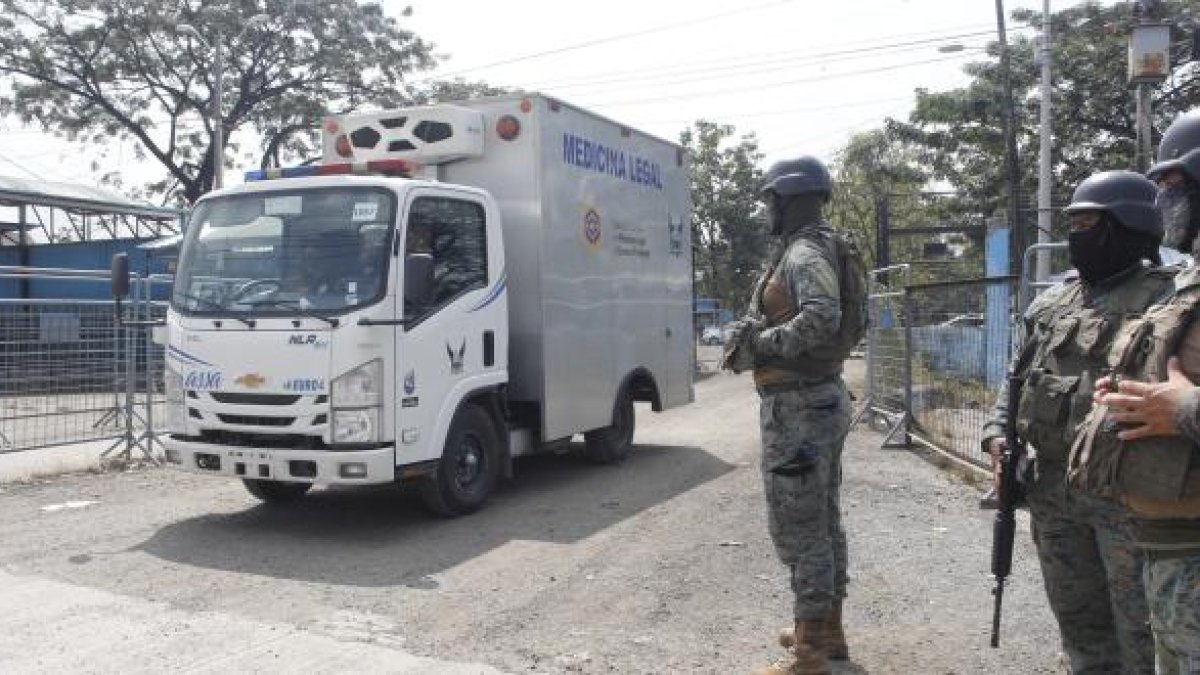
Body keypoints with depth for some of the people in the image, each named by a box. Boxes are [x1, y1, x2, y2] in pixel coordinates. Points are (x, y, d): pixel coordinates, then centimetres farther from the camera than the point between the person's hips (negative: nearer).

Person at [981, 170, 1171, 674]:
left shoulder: (1165, 298, -8)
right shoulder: (1050, 304, 13)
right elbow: (1018, 376, 19)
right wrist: (999, 432, 5)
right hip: (1053, 486, 6)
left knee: (1144, 632, 4)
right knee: (1078, 620, 18)